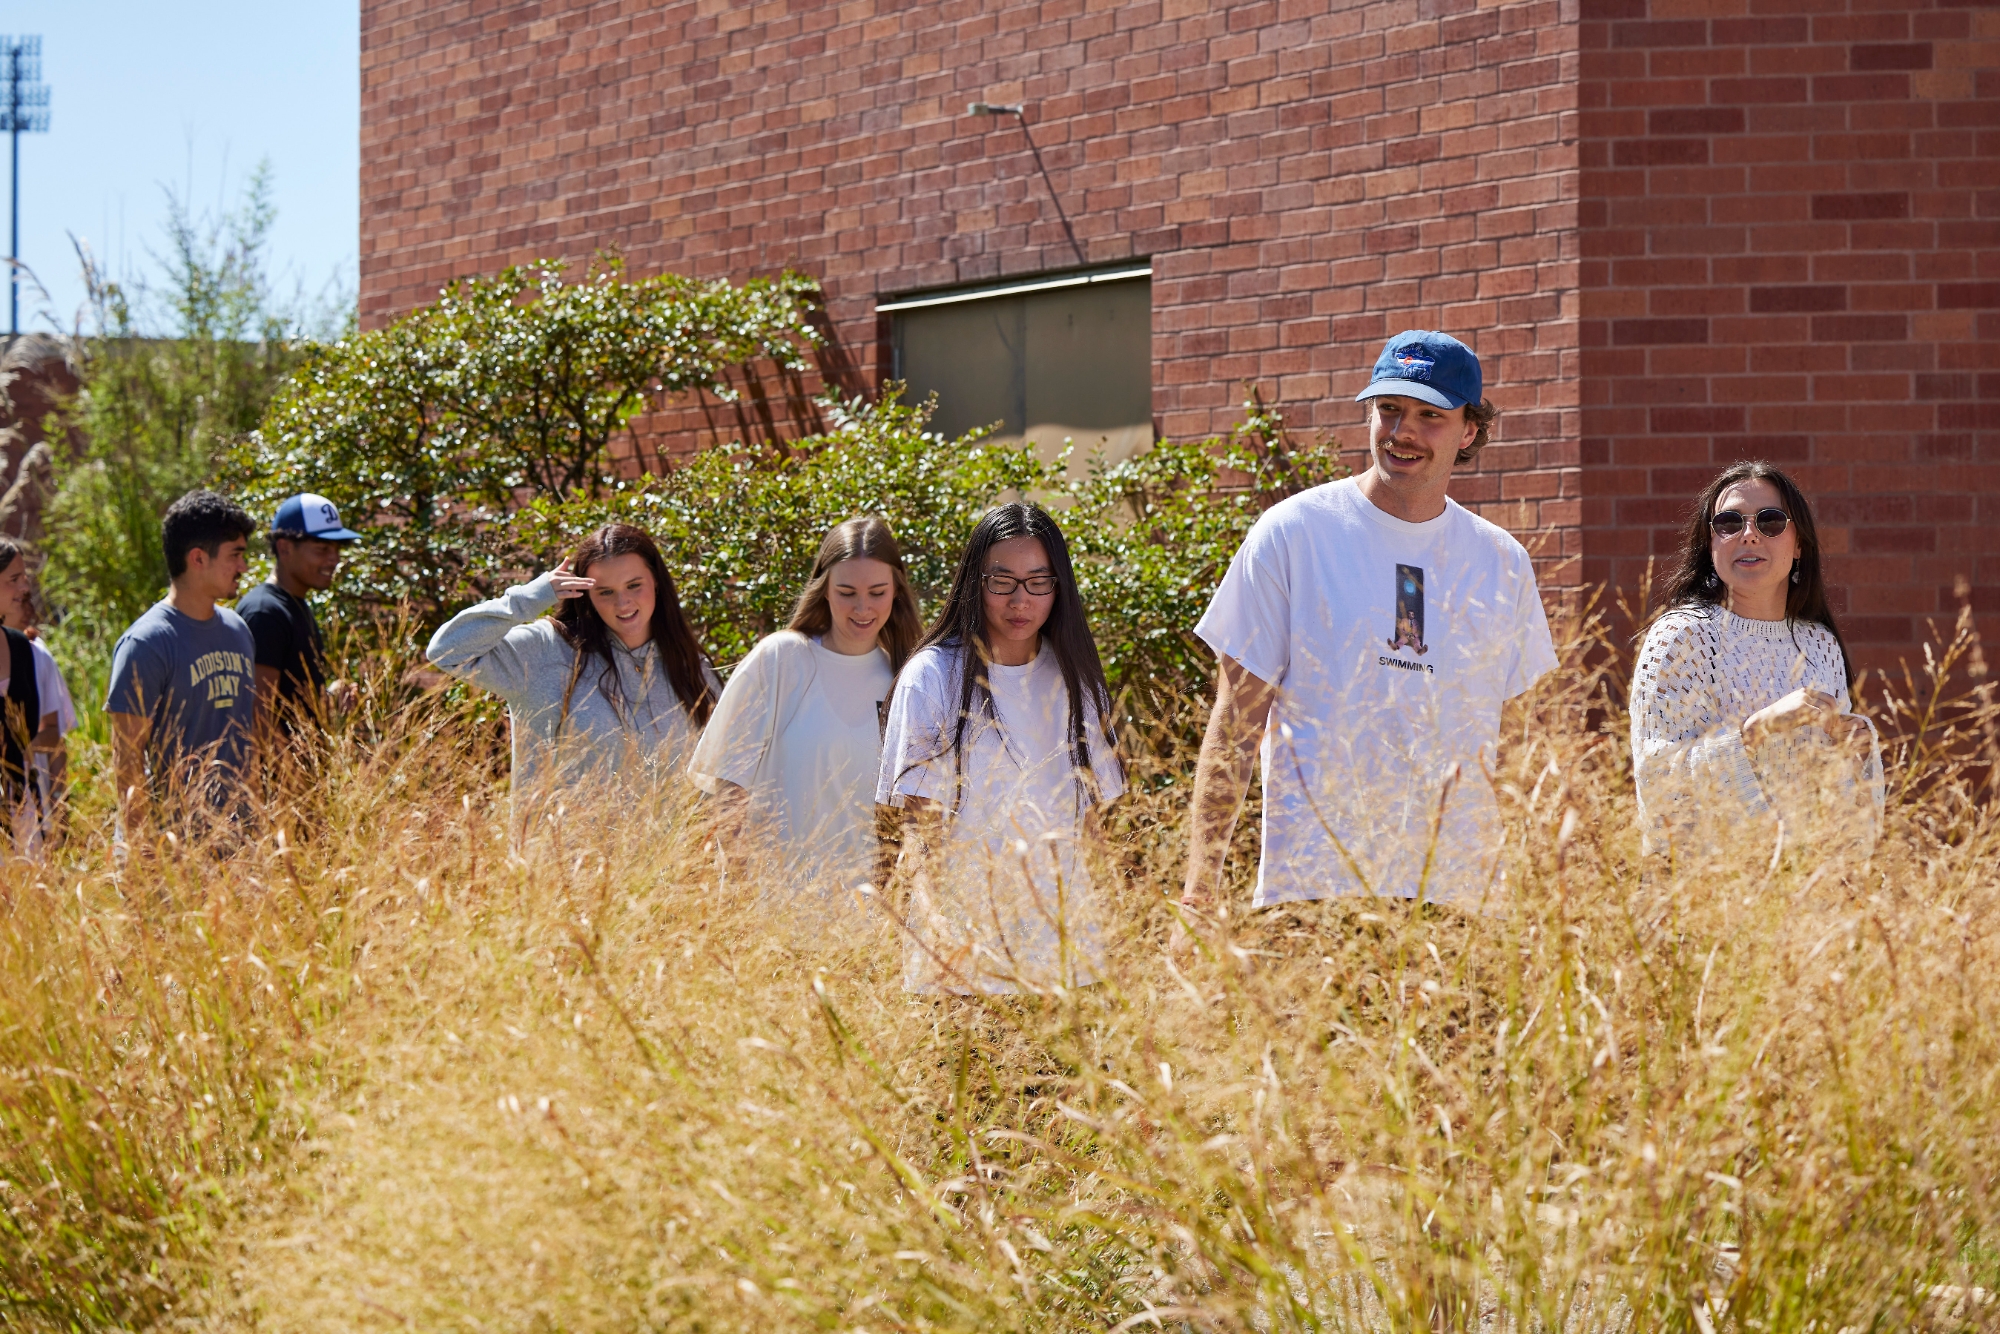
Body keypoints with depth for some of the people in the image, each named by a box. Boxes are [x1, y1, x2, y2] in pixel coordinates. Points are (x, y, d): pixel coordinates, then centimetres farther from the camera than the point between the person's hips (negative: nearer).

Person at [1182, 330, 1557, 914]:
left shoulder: (1502, 562, 12)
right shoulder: (1291, 533, 1)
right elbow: (1235, 722, 0)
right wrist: (1200, 887, -7)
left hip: (1456, 888, 3)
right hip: (1312, 881, -3)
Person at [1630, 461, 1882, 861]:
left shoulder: (1821, 643, 11)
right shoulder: (1680, 636, -4)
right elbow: (1655, 779, -13)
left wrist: (1852, 747, -2)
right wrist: (1759, 727, -21)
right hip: (1713, 869, -6)